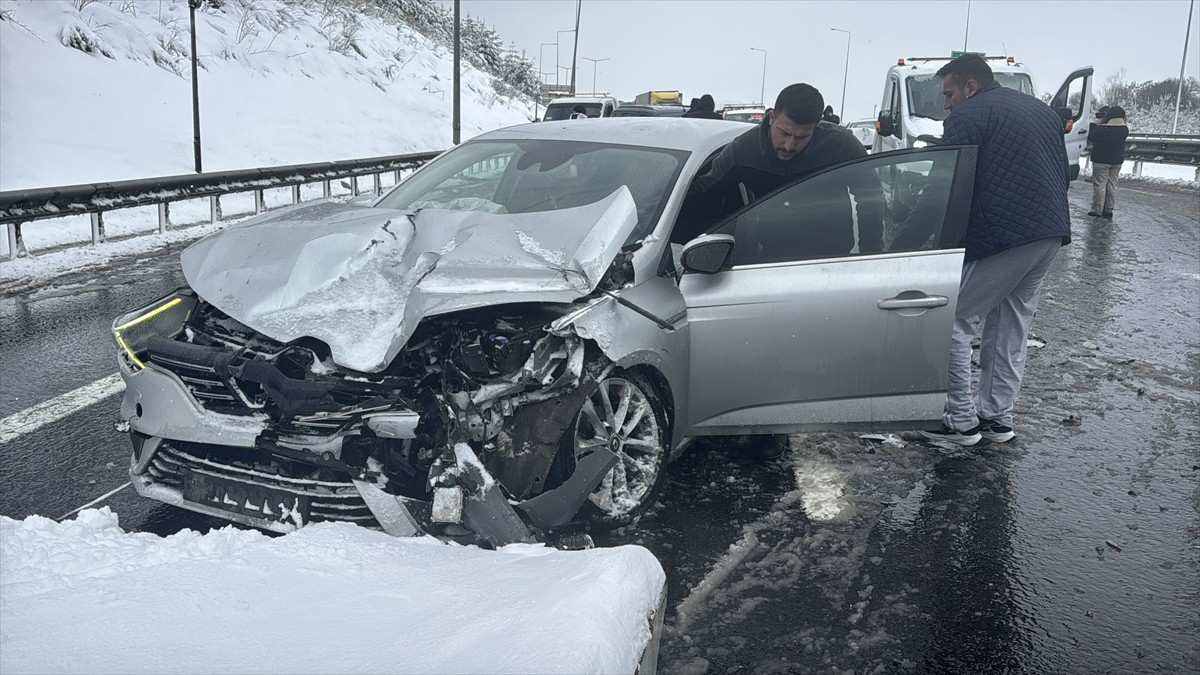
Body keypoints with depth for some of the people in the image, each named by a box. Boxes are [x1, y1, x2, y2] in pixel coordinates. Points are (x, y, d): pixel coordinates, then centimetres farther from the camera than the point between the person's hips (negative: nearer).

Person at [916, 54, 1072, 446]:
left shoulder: (967, 116, -4)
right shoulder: (1042, 111, 22)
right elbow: (1064, 175, 24)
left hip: (1000, 237, -9)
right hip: (1051, 235, 9)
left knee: (952, 322, 0)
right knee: (1011, 330, 16)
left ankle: (961, 421, 2)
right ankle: (997, 418, 21)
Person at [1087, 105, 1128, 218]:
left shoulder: (1102, 129, -20)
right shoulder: (1124, 129, 0)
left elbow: (1090, 137, -8)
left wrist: (1093, 124, 3)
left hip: (1101, 160, -6)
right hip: (1117, 161, 6)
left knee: (1099, 185, -1)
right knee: (1112, 185, 12)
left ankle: (1097, 210, 0)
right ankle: (1108, 210, 16)